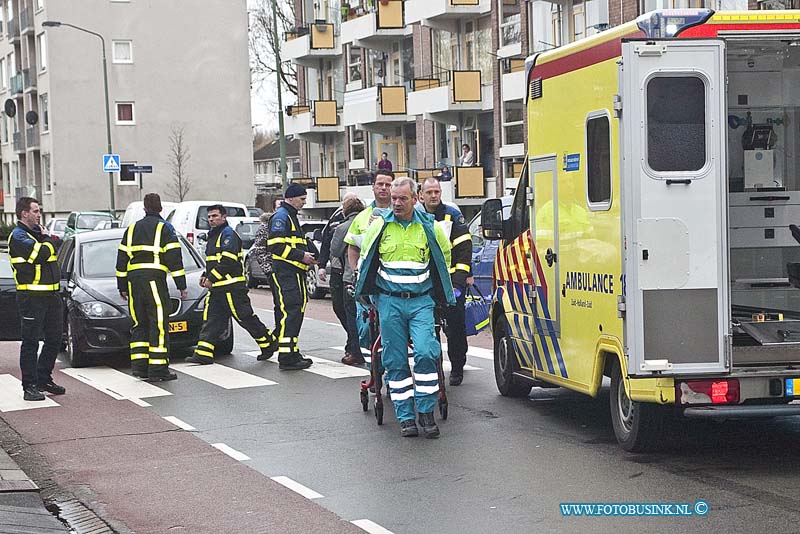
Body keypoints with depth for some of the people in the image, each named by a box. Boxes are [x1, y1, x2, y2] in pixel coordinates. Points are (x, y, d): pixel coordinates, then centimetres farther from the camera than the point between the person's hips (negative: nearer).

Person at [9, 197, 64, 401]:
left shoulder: (37, 231, 18)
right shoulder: (18, 236, -10)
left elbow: (53, 252, 20)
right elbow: (41, 254, -21)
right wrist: (47, 239, -5)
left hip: (51, 294, 9)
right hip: (32, 297, -9)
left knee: (54, 339, 12)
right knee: (31, 342, -4)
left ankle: (44, 379, 24)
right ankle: (30, 386, -1)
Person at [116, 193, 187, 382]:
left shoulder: (132, 229, 18)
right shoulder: (164, 228, 3)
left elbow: (121, 260, 18)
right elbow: (174, 258, -3)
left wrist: (122, 287, 24)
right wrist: (181, 286, -1)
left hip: (134, 280, 5)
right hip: (155, 279, -5)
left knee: (139, 324, 13)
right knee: (158, 325, -4)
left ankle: (139, 365, 7)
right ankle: (157, 369, -7)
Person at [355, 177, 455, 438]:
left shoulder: (429, 227, 4)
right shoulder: (379, 225, 3)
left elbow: (445, 255, 23)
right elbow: (365, 258, 19)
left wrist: (438, 286, 26)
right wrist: (363, 290, 23)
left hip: (421, 301, 0)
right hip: (389, 301, 1)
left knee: (426, 352, -15)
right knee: (395, 360, 0)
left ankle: (426, 412, -4)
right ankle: (405, 417, 6)